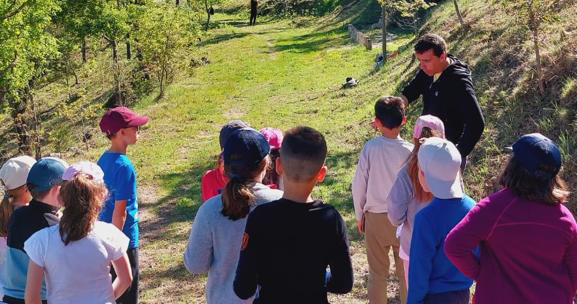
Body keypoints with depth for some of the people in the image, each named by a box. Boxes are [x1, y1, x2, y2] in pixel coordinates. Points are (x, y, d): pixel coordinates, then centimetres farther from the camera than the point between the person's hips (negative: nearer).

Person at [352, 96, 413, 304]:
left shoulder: (371, 148, -14)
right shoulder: (410, 151, -13)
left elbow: (358, 184, -8)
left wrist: (359, 215, 6)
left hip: (375, 217, 0)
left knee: (377, 271, 14)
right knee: (405, 271, 15)